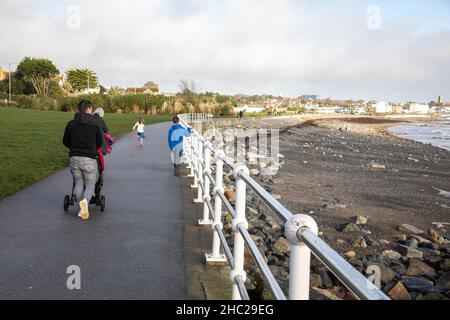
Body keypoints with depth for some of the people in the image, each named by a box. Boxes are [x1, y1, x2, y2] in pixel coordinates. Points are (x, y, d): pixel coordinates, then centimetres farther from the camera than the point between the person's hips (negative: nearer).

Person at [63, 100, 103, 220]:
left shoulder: (71, 124, 4)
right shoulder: (95, 125, -2)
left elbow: (65, 142, 10)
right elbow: (100, 143, 7)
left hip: (74, 158, 2)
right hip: (89, 159, -2)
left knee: (78, 184, 16)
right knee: (90, 184, 7)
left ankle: (82, 208, 13)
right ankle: (85, 201, -21)